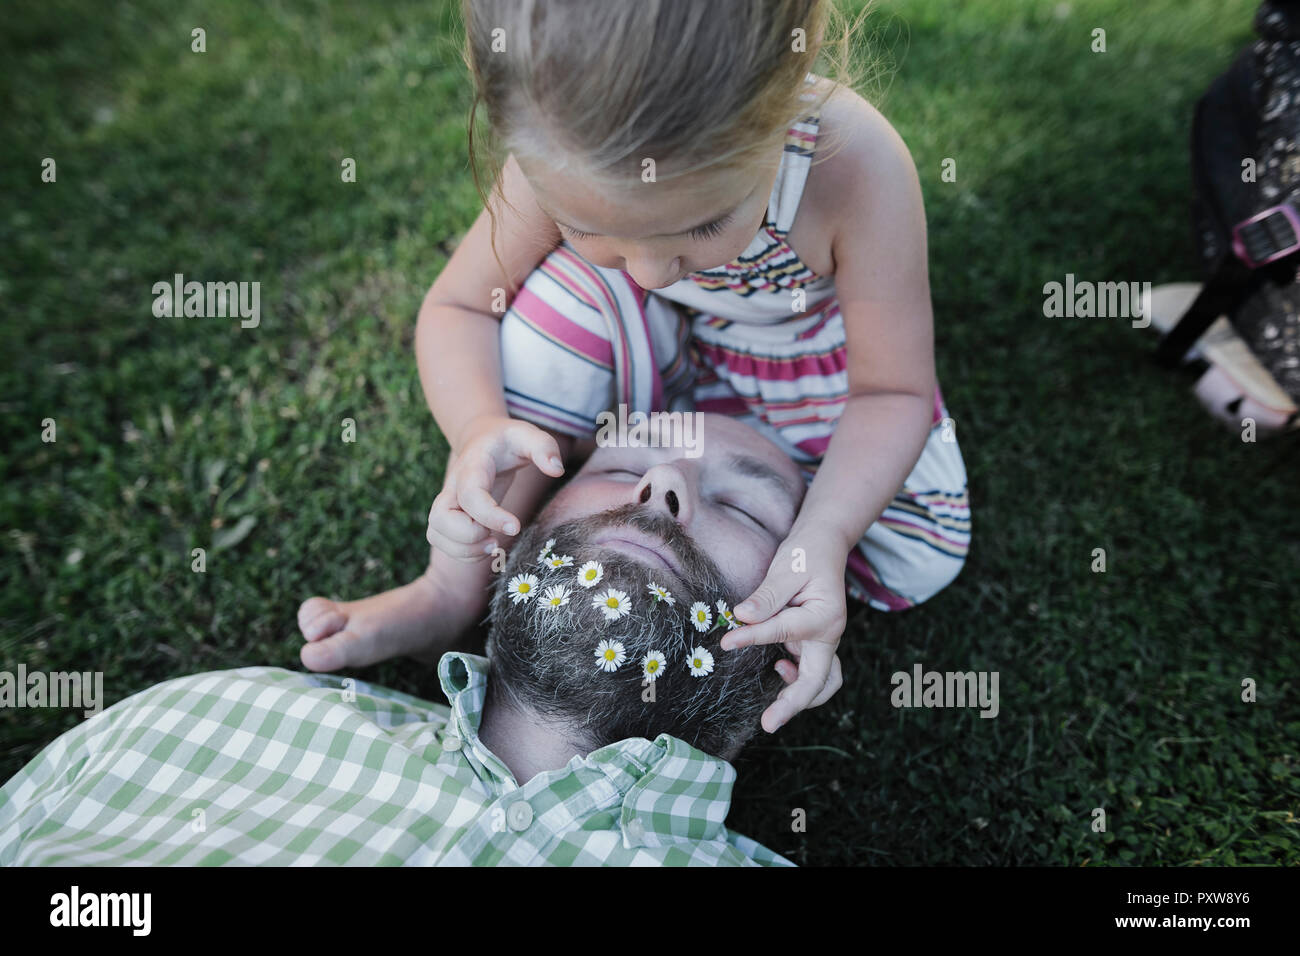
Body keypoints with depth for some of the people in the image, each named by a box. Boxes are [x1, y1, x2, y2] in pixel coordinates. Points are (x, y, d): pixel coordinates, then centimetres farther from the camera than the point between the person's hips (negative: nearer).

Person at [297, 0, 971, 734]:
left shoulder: (856, 168, -38)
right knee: (569, 290, -30)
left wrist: (825, 535, -43)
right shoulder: (565, 153, -30)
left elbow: (893, 392, -27)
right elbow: (456, 309, -20)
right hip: (671, 364, 1)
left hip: (812, 372, 0)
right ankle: (456, 589, -17)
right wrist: (480, 427, -41)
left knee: (920, 562, -18)